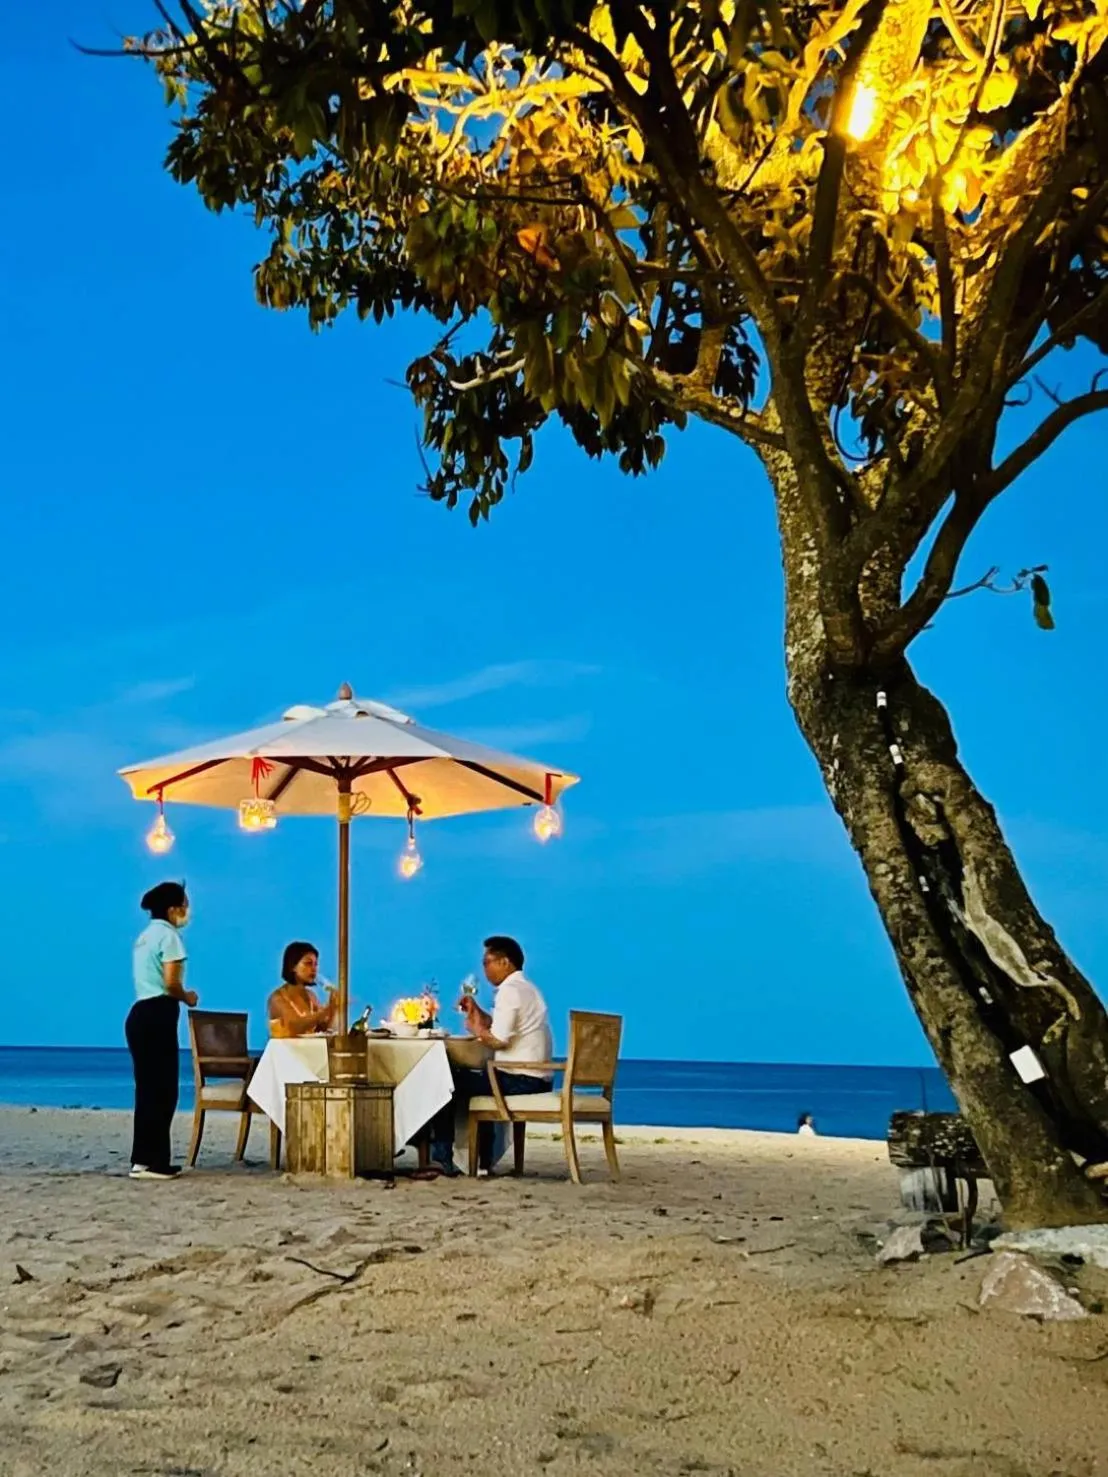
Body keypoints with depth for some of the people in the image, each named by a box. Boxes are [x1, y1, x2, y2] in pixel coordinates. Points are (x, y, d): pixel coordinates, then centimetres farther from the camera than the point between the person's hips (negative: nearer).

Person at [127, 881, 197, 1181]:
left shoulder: (145, 935, 19)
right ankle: (151, 1161, -3)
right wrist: (187, 997, 0)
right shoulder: (168, 935, -10)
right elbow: (171, 982, -18)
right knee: (162, 1090, -4)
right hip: (157, 1016, -10)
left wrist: (179, 996, 16)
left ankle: (142, 1158, 16)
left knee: (148, 1089, 13)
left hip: (140, 1013, 10)